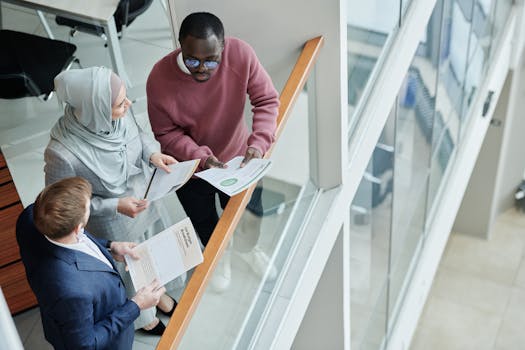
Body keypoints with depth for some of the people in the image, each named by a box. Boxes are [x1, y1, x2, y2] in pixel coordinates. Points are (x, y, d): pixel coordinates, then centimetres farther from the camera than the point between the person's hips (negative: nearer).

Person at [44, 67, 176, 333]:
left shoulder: (118, 114, -25)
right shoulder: (63, 154, -40)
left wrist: (153, 153, -20)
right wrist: (115, 206, -30)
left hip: (144, 203, 5)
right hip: (113, 227, -5)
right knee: (129, 270, 25)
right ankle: (140, 316, 59)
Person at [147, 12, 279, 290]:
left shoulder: (241, 54, -30)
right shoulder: (160, 79, -32)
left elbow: (267, 101, -20)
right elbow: (166, 134, -21)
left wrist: (258, 143, -37)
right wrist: (201, 157, -35)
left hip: (237, 157, 1)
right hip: (190, 167, -1)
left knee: (247, 217, 25)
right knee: (204, 222, 26)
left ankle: (247, 248, 63)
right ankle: (218, 256, 62)